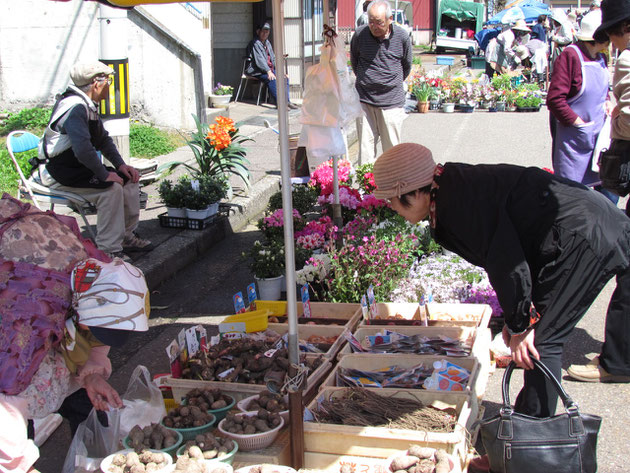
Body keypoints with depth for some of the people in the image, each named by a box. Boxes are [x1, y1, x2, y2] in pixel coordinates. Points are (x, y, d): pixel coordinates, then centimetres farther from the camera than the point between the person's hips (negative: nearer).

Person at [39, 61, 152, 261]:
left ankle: (126, 237, 11)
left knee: (129, 179, 2)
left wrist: (120, 164, 6)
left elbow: (104, 139, 19)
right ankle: (109, 250, -21)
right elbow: (83, 149, -35)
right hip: (59, 172, -10)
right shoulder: (75, 107, -24)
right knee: (111, 187, -26)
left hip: (79, 166, 10)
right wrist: (104, 174, -26)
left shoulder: (88, 105, 9)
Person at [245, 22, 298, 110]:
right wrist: (268, 71, -29)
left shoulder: (267, 43, 18)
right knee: (272, 79, -33)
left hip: (269, 69, 8)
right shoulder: (255, 43, -9)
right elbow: (259, 59, -19)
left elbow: (273, 58, 21)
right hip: (257, 71, -8)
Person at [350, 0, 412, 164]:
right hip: (365, 100, 0)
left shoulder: (402, 37, -4)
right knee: (365, 147, 0)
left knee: (392, 149, 3)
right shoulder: (360, 35, -3)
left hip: (392, 101, 0)